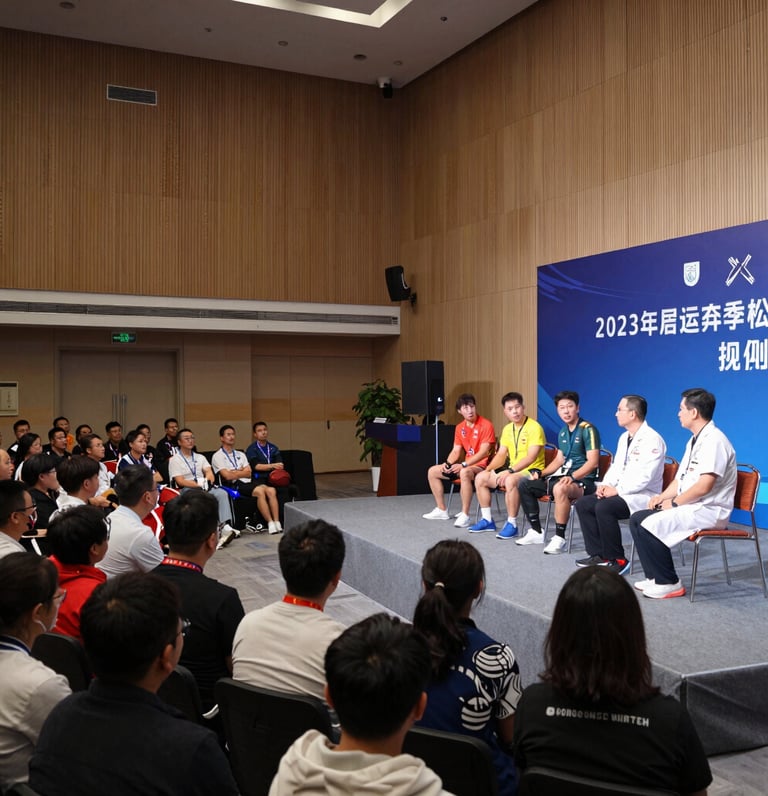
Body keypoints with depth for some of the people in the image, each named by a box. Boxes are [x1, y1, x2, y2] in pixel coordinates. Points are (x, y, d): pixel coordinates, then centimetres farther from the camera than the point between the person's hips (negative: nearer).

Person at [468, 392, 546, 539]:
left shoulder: (534, 427, -16)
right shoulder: (507, 429, 10)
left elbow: (531, 457, -25)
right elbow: (501, 455, 12)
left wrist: (510, 470, -32)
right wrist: (488, 469, -6)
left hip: (532, 471, -8)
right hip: (513, 471, 9)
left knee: (510, 480, -38)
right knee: (480, 477, 0)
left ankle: (512, 524, -24)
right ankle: (487, 520, 8)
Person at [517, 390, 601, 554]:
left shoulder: (587, 429, -11)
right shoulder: (563, 432, 13)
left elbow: (593, 462, -18)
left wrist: (572, 477, -29)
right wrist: (540, 474, 9)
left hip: (583, 480, -9)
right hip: (564, 476, 9)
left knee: (560, 489, -41)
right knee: (524, 486, 4)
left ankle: (559, 538, -29)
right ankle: (536, 532, 10)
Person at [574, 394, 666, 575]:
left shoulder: (652, 439, -16)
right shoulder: (624, 437, 14)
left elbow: (645, 477, -24)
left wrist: (617, 490, -20)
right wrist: (605, 485, -1)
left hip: (642, 496, -9)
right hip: (619, 492, 9)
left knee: (603, 508, -31)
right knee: (583, 504, -3)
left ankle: (617, 560, -16)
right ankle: (599, 555, 2)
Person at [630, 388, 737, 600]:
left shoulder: (714, 440, -17)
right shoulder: (694, 440, 15)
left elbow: (704, 485, -24)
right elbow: (681, 478, 19)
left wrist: (674, 503, -14)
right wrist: (662, 497, 2)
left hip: (709, 511, -10)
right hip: (690, 507, 10)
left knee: (649, 524, -23)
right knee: (637, 519, 1)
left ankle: (669, 583, -10)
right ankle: (655, 576, 4)